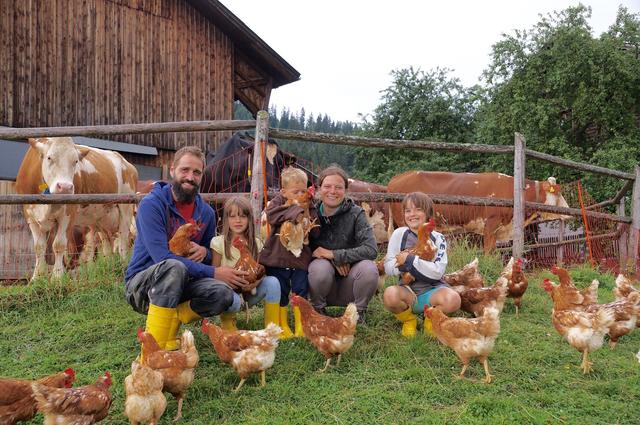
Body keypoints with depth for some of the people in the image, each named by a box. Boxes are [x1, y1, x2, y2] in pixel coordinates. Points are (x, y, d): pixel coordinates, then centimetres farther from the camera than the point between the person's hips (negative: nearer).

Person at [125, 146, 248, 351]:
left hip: (177, 285, 5)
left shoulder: (206, 212, 4)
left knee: (222, 293, -24)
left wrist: (204, 252, -11)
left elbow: (211, 254, 16)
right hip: (142, 284, -5)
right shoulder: (151, 204, -15)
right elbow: (162, 257, -23)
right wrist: (213, 272, -24)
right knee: (173, 267, -38)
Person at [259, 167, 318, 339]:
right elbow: (271, 215, -23)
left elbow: (315, 231, -1)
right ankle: (283, 327, 22)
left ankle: (300, 326, 18)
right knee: (280, 292, 7)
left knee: (301, 291, 6)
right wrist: (294, 212, -25)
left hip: (300, 258, 2)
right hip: (278, 257, -1)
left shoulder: (308, 206, 3)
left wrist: (308, 219, -20)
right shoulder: (278, 202, -2)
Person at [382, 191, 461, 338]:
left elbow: (438, 272, -13)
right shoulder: (399, 234, 0)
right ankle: (408, 320, 1)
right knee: (390, 295, -33)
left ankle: (431, 319, 4)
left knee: (453, 299, -31)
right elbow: (388, 267, -4)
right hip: (408, 291, 0)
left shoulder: (437, 238, -1)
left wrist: (410, 260, -19)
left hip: (432, 290, 0)